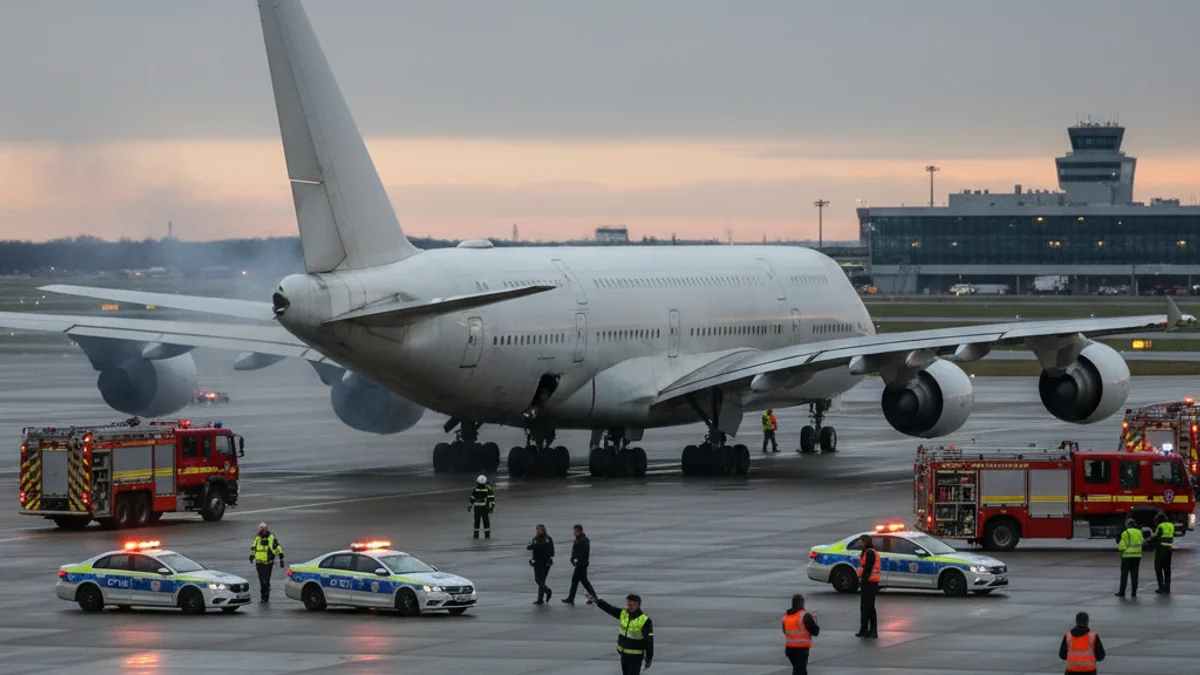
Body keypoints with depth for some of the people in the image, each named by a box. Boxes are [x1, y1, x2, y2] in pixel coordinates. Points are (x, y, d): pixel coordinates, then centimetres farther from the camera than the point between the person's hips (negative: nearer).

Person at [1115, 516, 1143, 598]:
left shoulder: (1125, 533, -11)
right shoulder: (1139, 532, 5)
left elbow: (1122, 546, -14)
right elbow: (1141, 543, 7)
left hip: (1127, 555, -5)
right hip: (1137, 555, 5)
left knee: (1124, 574, 4)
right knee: (1134, 574, 9)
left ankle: (1122, 592, 6)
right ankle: (1134, 592, 7)